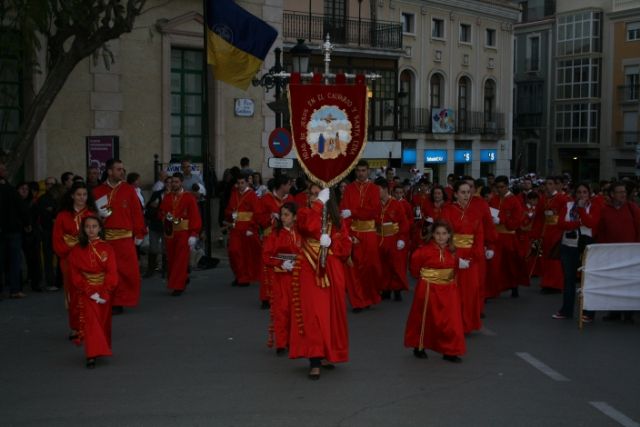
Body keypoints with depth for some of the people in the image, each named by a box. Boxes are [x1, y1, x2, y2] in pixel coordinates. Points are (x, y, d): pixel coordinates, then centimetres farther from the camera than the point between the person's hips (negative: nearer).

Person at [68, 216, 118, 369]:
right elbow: (75, 275, -3)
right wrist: (91, 293, -13)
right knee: (90, 320, -16)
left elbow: (112, 273, -5)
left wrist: (104, 293, -16)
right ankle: (92, 355, -22)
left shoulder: (107, 248, 0)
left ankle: (102, 349, 27)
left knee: (103, 321, 9)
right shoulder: (77, 250, 1)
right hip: (86, 291, -1)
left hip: (105, 291, 1)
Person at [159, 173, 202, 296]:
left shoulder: (189, 198, -4)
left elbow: (195, 216, -7)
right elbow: (161, 213, 16)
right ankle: (183, 280, 26)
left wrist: (193, 235, -13)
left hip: (184, 233, -5)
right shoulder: (166, 198, 9)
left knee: (181, 261, -5)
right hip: (169, 234, 5)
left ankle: (178, 286, 0)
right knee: (171, 260, 9)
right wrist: (166, 217, -9)